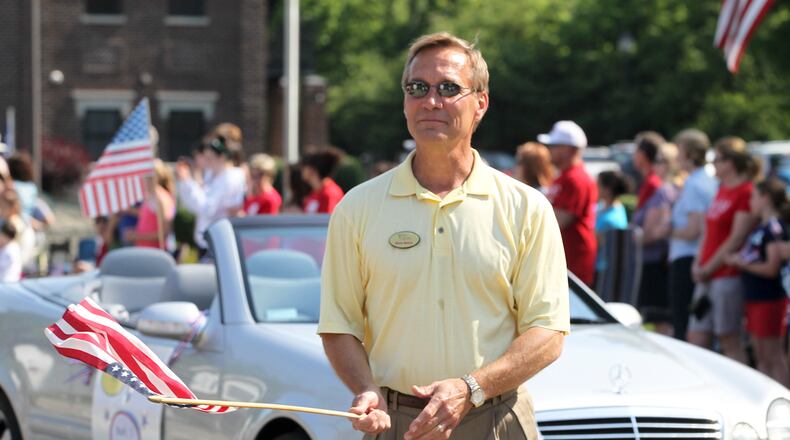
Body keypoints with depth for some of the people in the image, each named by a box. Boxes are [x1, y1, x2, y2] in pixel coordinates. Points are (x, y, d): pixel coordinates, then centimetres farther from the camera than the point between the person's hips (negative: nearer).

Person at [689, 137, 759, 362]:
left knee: (729, 340, -4)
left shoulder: (746, 193, -13)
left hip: (728, 274, -9)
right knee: (696, 338, 8)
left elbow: (736, 240, -16)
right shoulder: (722, 190, 15)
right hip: (708, 276, 9)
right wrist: (699, 264, 6)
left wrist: (709, 268, -12)